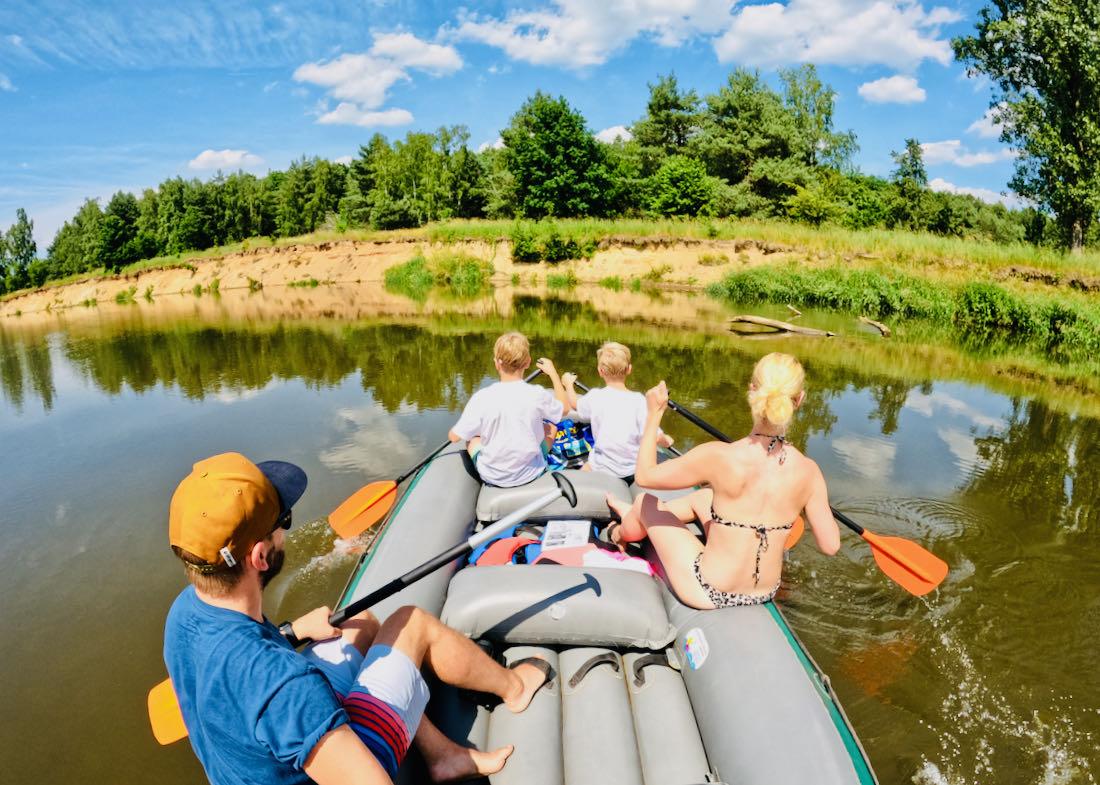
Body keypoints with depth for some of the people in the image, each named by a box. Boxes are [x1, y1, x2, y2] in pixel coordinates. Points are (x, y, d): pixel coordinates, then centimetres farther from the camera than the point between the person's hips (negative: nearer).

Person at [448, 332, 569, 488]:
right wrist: (553, 373, 12)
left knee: (472, 437, 27)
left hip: (492, 477, 0)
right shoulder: (538, 395, -18)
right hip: (531, 474, 0)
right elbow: (565, 408, 4)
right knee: (550, 427, 24)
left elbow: (454, 437, -9)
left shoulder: (481, 398, -20)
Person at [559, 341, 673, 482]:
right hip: (633, 470, 0)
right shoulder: (638, 400, -13)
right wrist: (666, 441, 8)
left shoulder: (595, 397, -9)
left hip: (602, 469, 1)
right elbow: (655, 437, -14)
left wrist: (568, 384, 33)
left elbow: (574, 404, 14)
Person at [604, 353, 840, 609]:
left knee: (645, 502, 17)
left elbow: (644, 475, -14)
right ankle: (634, 517, 51)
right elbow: (830, 546, -7)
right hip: (766, 594, 5)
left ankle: (619, 535, 52)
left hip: (707, 594, -5)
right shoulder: (808, 470, -17)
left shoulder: (719, 457, -27)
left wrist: (654, 414, -3)